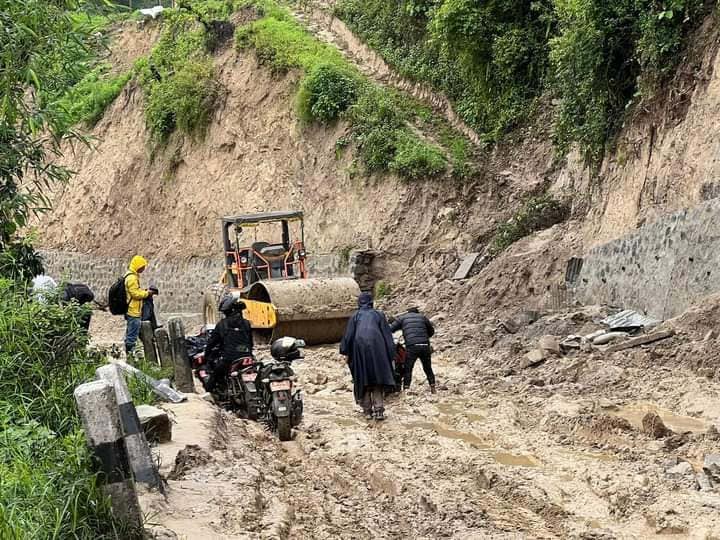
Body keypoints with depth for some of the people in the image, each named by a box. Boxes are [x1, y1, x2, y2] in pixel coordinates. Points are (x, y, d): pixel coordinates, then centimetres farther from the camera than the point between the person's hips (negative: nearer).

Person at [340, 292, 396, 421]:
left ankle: (367, 411, 7)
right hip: (377, 348, 0)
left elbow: (348, 335, 5)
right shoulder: (378, 315, 13)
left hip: (360, 348, 0)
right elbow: (387, 334, 8)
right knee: (378, 379, 3)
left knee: (363, 380, 8)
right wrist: (390, 354, 8)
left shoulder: (355, 316, 12)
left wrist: (346, 352, 6)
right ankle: (379, 410, -8)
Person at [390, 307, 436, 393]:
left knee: (408, 369, 5)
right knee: (428, 369, 16)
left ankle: (406, 389, -3)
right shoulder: (422, 317, 20)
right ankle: (433, 388, 16)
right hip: (425, 345, 3)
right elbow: (431, 331, 28)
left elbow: (390, 329, 6)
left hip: (412, 347, -2)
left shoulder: (402, 317, 14)